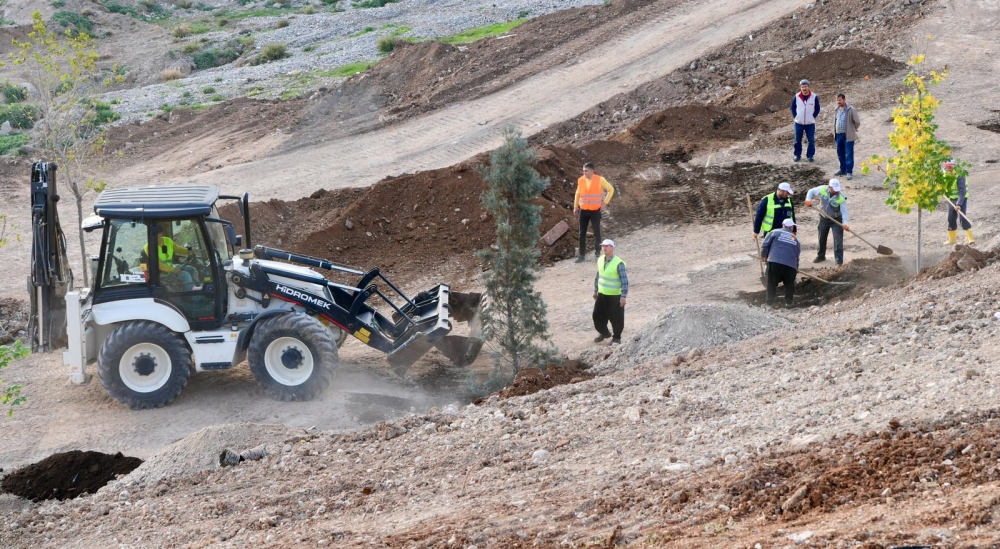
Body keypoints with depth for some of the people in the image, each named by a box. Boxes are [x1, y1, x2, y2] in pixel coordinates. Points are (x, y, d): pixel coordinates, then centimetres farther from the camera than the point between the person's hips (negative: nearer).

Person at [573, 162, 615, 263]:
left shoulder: (600, 180, -10)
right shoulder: (581, 180, -1)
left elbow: (611, 189, 1)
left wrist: (605, 202, -4)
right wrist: (575, 207, 12)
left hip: (595, 210, -3)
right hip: (583, 210, 3)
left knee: (597, 232, 4)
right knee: (582, 233, 3)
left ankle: (598, 253, 19)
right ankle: (582, 255, 10)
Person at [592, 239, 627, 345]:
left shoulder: (618, 263, -19)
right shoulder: (600, 260, 1)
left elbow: (624, 281, -17)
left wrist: (623, 296, -19)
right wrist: (595, 290, 18)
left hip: (615, 296, -6)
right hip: (602, 294, 6)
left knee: (616, 318, 4)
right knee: (597, 316, 11)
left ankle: (616, 338, 22)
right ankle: (603, 333, 34)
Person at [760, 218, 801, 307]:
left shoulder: (775, 232, 14)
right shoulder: (796, 239, 23)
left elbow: (764, 245, 9)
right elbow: (797, 255, 28)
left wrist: (764, 256, 26)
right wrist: (796, 268, 42)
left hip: (774, 262, -2)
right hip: (791, 265, 2)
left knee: (771, 283, 11)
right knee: (789, 284, 21)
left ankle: (769, 302, 9)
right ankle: (788, 302, 20)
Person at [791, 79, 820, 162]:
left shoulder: (814, 97, -7)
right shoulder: (796, 97, -4)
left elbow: (817, 108, 4)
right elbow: (793, 107, 9)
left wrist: (813, 117, -3)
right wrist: (795, 116, 1)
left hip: (810, 123, -1)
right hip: (798, 123, 1)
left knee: (811, 140, 1)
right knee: (797, 140, 8)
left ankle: (810, 155, 12)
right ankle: (797, 155, 20)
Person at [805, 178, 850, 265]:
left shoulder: (841, 198, -28)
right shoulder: (822, 189, -22)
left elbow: (844, 211, -27)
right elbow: (811, 192, -6)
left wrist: (845, 223, -41)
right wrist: (808, 199, -26)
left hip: (836, 219, -4)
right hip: (824, 218, 4)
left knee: (838, 240, -6)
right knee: (821, 238, 19)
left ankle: (839, 261, 0)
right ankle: (820, 256, 40)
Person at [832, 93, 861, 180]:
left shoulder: (851, 110, -12)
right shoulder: (837, 110, 9)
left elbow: (857, 122, -9)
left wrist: (853, 130, 3)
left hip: (848, 136, -7)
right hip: (838, 135, 7)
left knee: (849, 154, -3)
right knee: (840, 154, 15)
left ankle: (849, 172, 1)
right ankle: (843, 169, 28)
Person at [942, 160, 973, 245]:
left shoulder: (959, 175, -24)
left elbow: (962, 191, -30)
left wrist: (959, 204, -37)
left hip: (961, 199, -7)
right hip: (952, 199, 7)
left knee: (962, 218, -17)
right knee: (951, 219, 9)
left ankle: (970, 238, -11)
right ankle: (952, 239, 21)